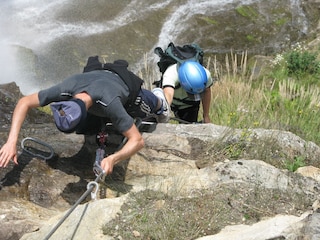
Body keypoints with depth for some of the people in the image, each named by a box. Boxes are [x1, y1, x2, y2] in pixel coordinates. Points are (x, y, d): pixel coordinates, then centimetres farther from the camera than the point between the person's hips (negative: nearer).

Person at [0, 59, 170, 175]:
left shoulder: (110, 104, -53)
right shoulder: (66, 89, -42)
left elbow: (137, 141, -47)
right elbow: (24, 102, -32)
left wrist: (113, 159, -66)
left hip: (128, 87, -3)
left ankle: (159, 103, 63)